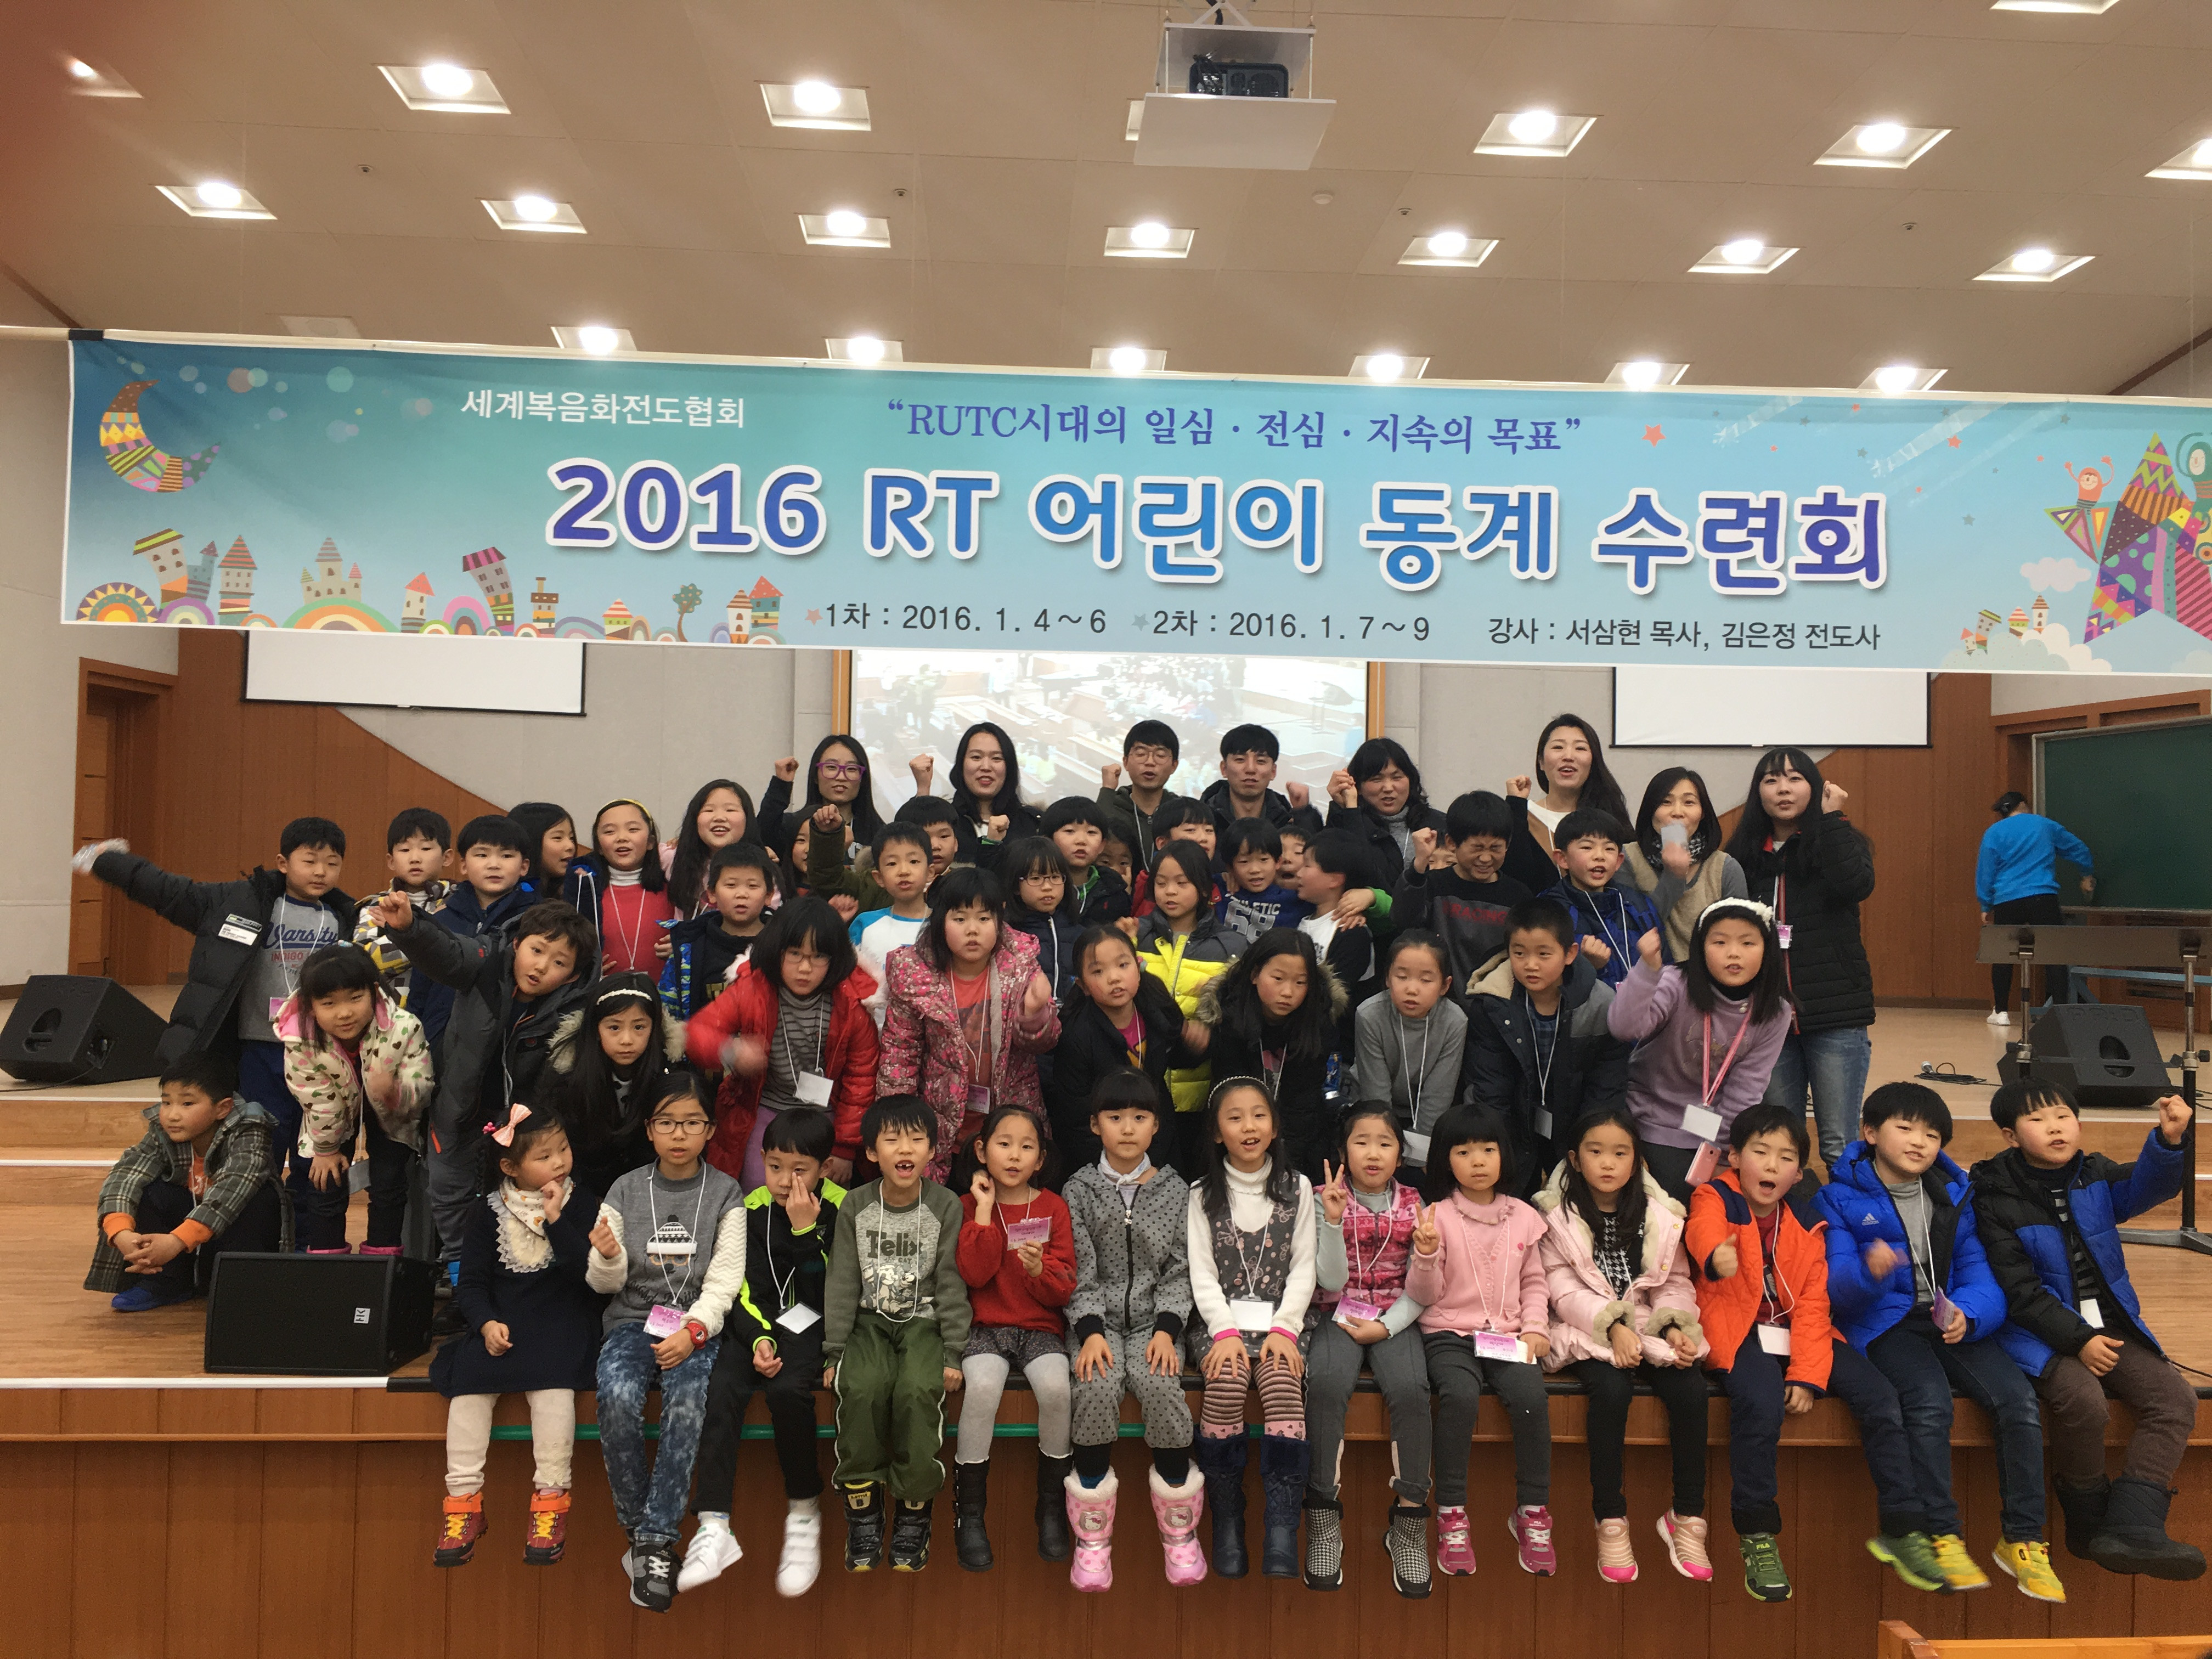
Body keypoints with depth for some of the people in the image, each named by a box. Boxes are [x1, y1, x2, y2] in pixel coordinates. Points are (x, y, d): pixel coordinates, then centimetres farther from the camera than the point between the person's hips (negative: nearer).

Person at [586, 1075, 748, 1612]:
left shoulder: (725, 1195, 2)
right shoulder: (625, 1191, 5)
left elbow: (725, 1280, -3)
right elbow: (606, 1284, 8)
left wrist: (692, 1332, -19)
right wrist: (607, 1257, -16)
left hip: (697, 1326, -1)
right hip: (633, 1320, 1)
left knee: (687, 1402, -31)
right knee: (617, 1400, -29)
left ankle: (657, 1541, -20)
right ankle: (639, 1530, -12)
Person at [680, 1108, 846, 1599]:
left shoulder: (840, 1209, -7)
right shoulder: (753, 1208, 3)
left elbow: (828, 1293, -12)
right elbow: (745, 1289, 1)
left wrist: (806, 1230, -20)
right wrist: (760, 1339, -16)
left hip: (819, 1322, -3)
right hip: (762, 1322, 3)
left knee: (787, 1388, -32)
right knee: (720, 1389, -24)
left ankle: (804, 1515, -12)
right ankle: (714, 1528, -22)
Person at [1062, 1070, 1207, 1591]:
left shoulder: (1175, 1191, 8)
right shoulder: (1078, 1191, 5)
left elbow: (1179, 1270, 4)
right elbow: (1080, 1272, -1)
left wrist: (1166, 1330, -11)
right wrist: (1091, 1332, -15)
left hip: (1153, 1319, 0)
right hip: (1096, 1320, 0)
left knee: (1161, 1387, -28)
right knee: (1098, 1389, -29)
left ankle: (1179, 1528, -10)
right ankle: (1092, 1535, -14)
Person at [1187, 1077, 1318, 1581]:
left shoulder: (1297, 1189, 10)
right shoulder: (1203, 1195, 8)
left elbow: (1303, 1268, 5)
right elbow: (1202, 1272, 1)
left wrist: (1283, 1329, -9)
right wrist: (1226, 1331, -14)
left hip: (1281, 1319, 0)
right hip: (1221, 1319, 0)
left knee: (1283, 1383, -29)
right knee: (1227, 1383, -29)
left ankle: (1282, 1530, -27)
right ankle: (1227, 1519, -16)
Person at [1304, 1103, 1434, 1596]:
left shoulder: (1413, 1204, 4)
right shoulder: (1326, 1199, 0)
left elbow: (1420, 1288, 3)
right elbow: (1331, 1282, -8)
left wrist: (1385, 1328, -11)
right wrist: (1333, 1219, -20)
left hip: (1395, 1319, 1)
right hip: (1339, 1315, -1)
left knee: (1410, 1389, -29)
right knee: (1325, 1384, -31)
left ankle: (1409, 1520, -16)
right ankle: (1324, 1519, -19)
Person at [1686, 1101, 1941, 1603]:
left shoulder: (1807, 1217, 6)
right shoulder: (1715, 1199, -6)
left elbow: (1813, 1303, 1)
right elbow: (1703, 1232, -33)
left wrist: (1806, 1375, -12)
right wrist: (1716, 1256, -59)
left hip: (1797, 1333, 5)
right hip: (1737, 1334, -4)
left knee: (1880, 1397, -14)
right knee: (1761, 1403, -32)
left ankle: (1902, 1529, 3)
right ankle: (1758, 1538, -16)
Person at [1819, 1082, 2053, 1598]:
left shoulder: (1954, 1196, 13)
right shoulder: (1842, 1198, -1)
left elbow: (1978, 1271, 6)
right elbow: (1836, 1289, -7)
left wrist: (1968, 1313, -16)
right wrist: (1869, 1272, -31)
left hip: (1950, 1320, 4)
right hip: (1884, 1323, -4)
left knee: (2019, 1398, -20)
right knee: (1930, 1402, -31)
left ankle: (2023, 1539, -6)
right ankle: (1941, 1538, -19)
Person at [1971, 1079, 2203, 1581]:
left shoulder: (2095, 1177, 6)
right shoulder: (1996, 1200, -8)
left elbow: (2147, 1185, -17)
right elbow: (2020, 1291, -10)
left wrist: (2170, 1141, -36)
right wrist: (2078, 1341, -18)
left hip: (2111, 1328, 6)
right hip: (2043, 1333, -5)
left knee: (2176, 1398, -15)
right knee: (2084, 1402, -29)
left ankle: (2131, 1528, -20)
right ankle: (2088, 1523, -6)